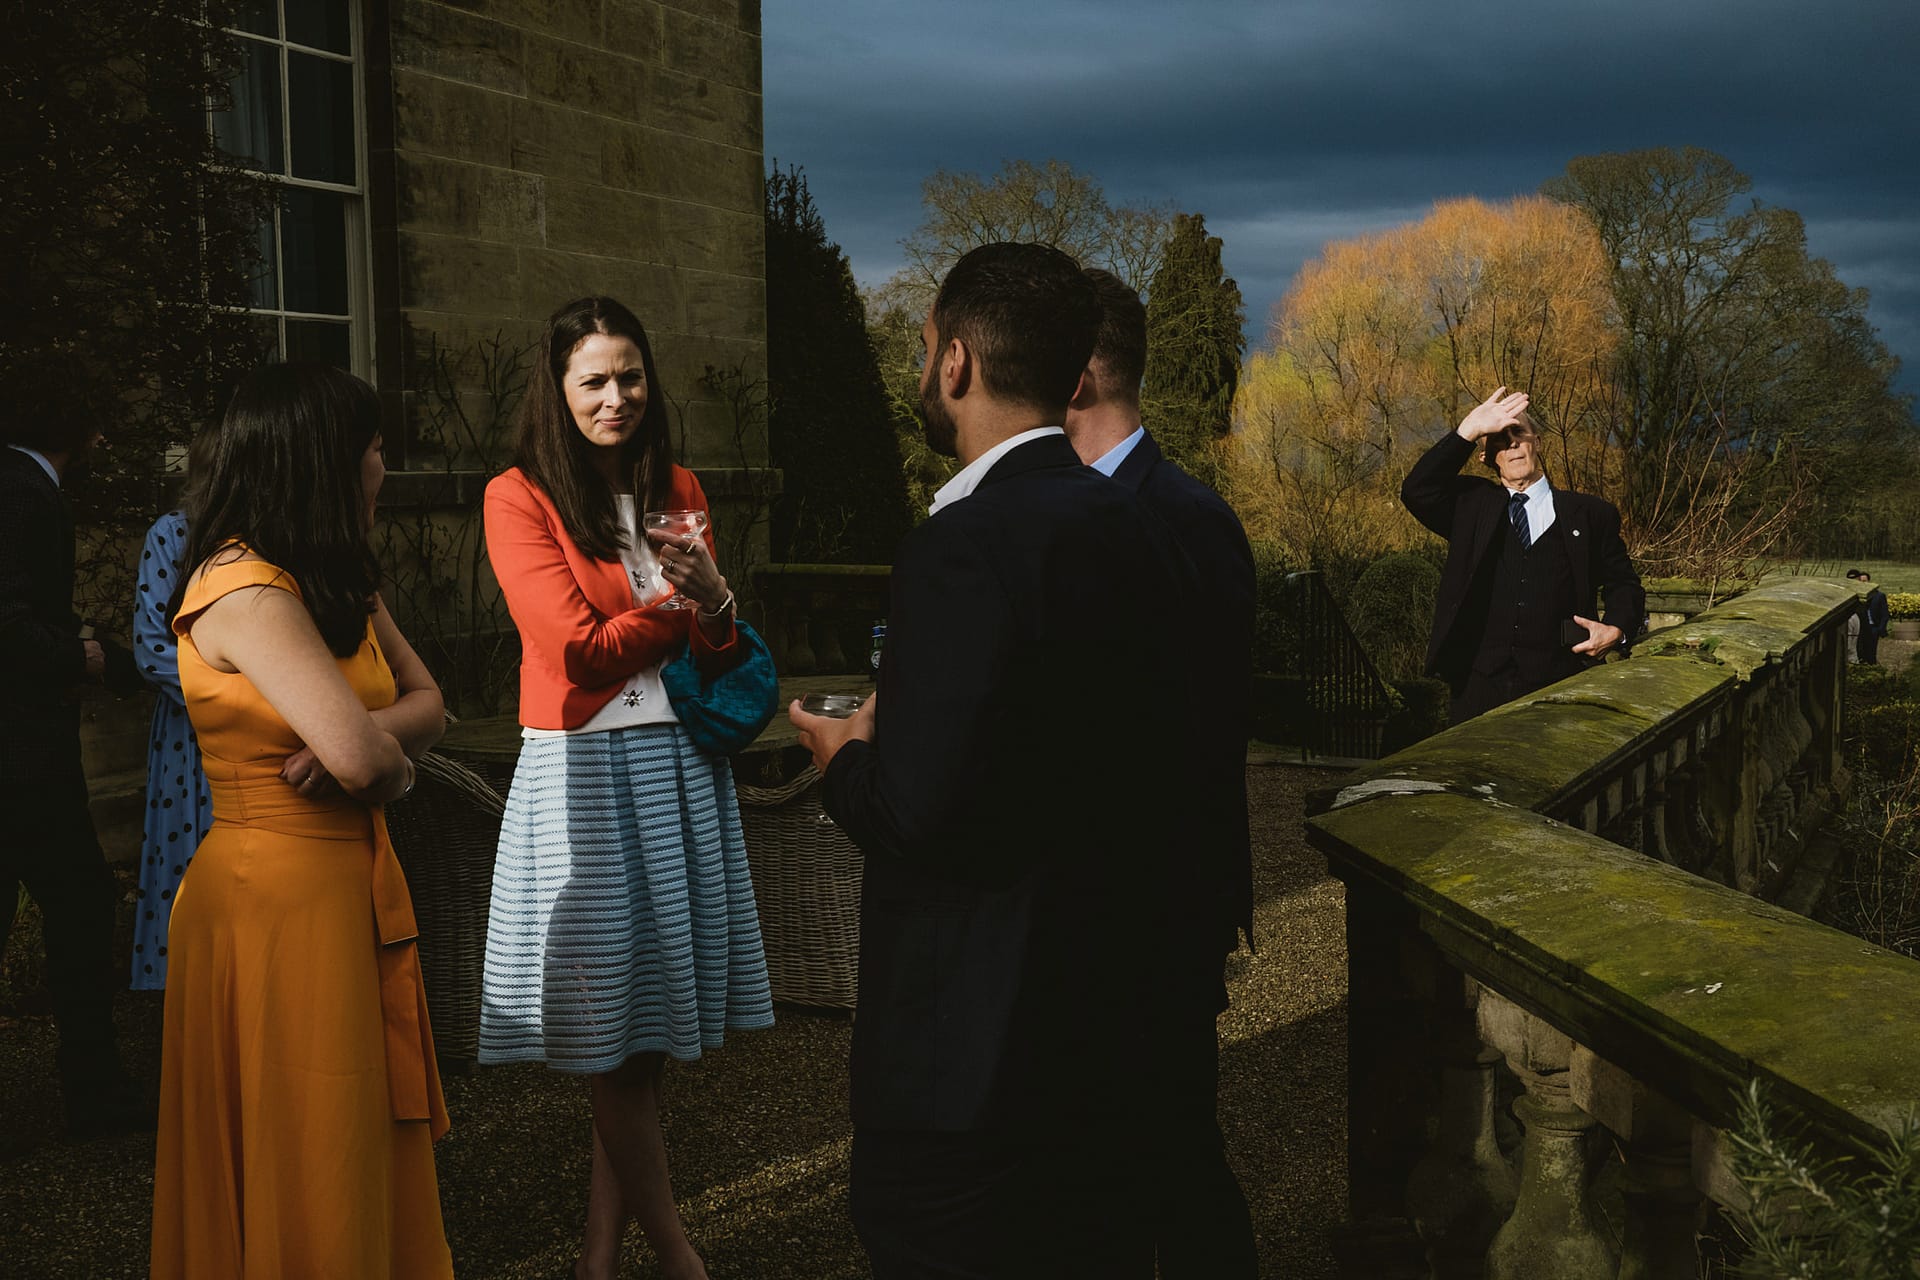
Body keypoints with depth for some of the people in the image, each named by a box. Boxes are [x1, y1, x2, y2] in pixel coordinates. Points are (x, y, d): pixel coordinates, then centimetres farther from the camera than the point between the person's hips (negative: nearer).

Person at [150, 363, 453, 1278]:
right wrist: (387, 757, -5)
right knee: (299, 1174, 4)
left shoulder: (337, 582, 11)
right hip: (278, 895, -9)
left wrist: (366, 735, -14)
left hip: (351, 882, 9)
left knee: (366, 1143, 16)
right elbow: (362, 758, -28)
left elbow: (426, 704, 7)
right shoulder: (245, 590, -19)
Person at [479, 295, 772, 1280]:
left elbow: (719, 654, 9)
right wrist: (676, 605, -4)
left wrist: (715, 599, -12)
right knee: (612, 1025, 1)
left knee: (642, 1036, 9)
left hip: (678, 766, 5)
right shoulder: (518, 497, -5)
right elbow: (580, 651, -11)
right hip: (583, 773, -5)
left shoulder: (677, 490, 11)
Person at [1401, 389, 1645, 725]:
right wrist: (1469, 429, -7)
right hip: (1481, 686, 1)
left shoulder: (1590, 515, 12)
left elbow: (1624, 585, 17)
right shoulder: (1471, 507, 14)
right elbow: (1417, 491, -3)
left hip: (1558, 687, 0)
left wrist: (1616, 629, -4)